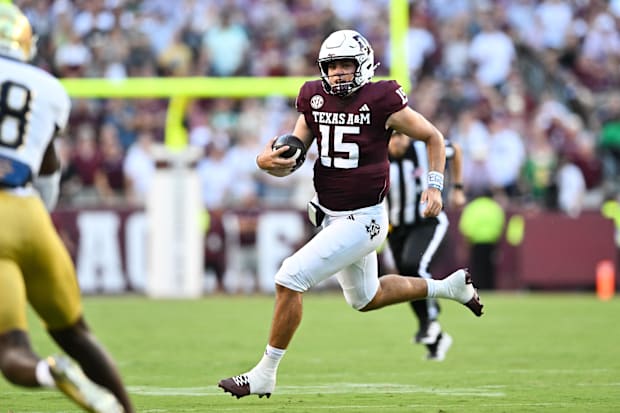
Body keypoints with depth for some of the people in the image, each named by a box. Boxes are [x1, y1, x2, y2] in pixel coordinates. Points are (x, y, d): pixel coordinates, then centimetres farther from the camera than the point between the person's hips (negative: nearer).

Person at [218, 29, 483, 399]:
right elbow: (291, 162, 5)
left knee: (290, 280, -17)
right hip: (331, 217, 8)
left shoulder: (381, 102, -15)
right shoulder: (314, 100, 1)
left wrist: (435, 185, -12)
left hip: (363, 220, -8)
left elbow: (433, 137, -2)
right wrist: (267, 162, -17)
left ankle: (264, 375, -6)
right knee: (367, 299, 25)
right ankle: (450, 287, 45)